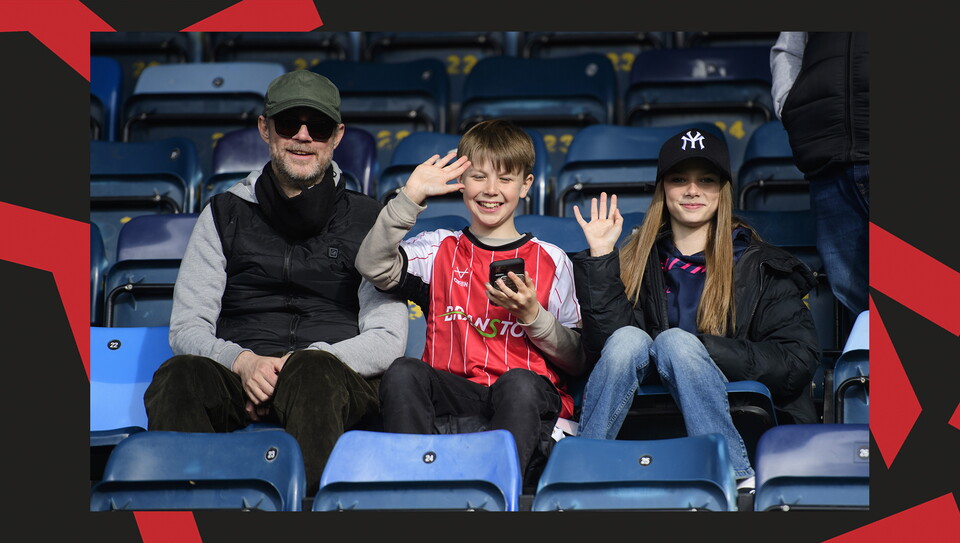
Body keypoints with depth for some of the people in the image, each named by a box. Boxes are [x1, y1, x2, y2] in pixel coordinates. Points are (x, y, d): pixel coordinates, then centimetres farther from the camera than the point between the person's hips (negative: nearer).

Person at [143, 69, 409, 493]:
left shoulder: (367, 219, 16)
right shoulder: (225, 214, 20)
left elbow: (388, 340, 6)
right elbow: (187, 328, 12)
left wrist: (302, 363, -12)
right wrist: (242, 362, -11)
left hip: (339, 378, -1)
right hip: (239, 377, 1)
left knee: (312, 374, -39)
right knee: (179, 376, -33)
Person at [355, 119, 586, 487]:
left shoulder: (551, 260, 13)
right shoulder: (439, 250, 15)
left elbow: (578, 362, 9)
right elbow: (372, 265, -6)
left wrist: (533, 316, -6)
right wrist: (412, 195, -8)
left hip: (527, 400, -1)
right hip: (453, 396, 1)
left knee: (520, 383, -35)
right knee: (403, 372, -29)